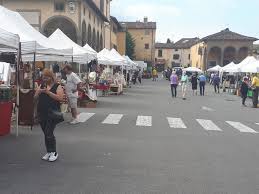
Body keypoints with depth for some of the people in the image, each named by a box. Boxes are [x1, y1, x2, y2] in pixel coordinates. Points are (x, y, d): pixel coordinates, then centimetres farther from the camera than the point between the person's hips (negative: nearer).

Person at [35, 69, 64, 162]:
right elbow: (35, 97, 12)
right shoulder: (42, 86, 13)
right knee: (46, 134, 11)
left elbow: (60, 98, -16)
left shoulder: (57, 86, -4)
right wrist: (39, 91, -9)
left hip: (52, 113, -6)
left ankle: (54, 152, 6)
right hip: (42, 113, 6)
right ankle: (49, 152, 23)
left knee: (49, 133, -9)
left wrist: (48, 92, -19)